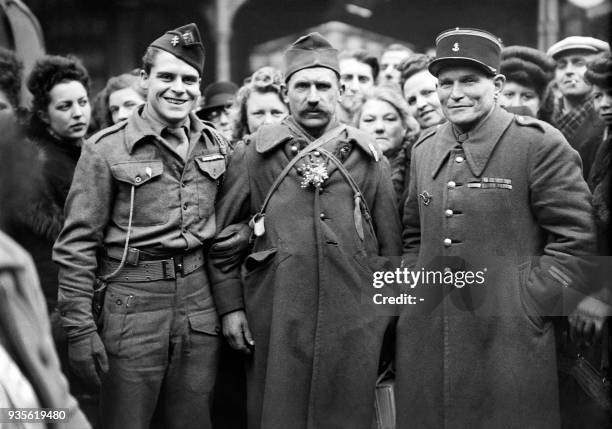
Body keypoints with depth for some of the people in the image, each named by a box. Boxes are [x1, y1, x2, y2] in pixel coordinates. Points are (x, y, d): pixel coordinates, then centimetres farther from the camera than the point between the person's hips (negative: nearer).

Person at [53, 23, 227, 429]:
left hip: (199, 300, 4)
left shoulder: (215, 145, 8)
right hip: (133, 302, -4)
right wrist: (80, 328, -10)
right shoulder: (107, 148, -7)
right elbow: (77, 243, -7)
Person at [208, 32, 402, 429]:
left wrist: (389, 315, 8)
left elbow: (391, 246, 9)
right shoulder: (254, 155, 3)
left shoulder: (368, 158, 5)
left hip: (353, 325, 1)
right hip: (275, 325, -1)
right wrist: (230, 305, 0)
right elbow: (222, 234, 6)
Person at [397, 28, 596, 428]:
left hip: (510, 345, -5)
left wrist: (531, 306, -12)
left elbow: (576, 240, -9)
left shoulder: (538, 143, -6)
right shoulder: (424, 149, 12)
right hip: (427, 345, 5)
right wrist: (414, 296, 9)